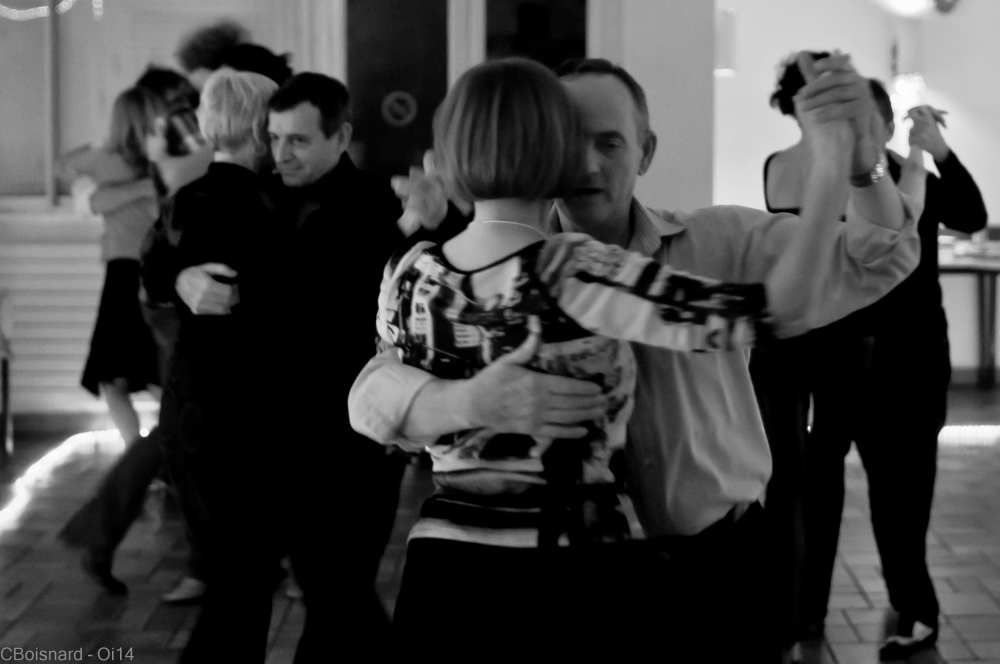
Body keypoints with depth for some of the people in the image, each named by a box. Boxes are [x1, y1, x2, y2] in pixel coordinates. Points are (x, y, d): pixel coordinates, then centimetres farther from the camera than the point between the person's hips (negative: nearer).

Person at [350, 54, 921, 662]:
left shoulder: (718, 245, -4)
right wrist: (472, 400, -39)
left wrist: (859, 154, -30)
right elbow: (373, 395, -16)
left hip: (717, 565, 1)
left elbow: (875, 262, -9)